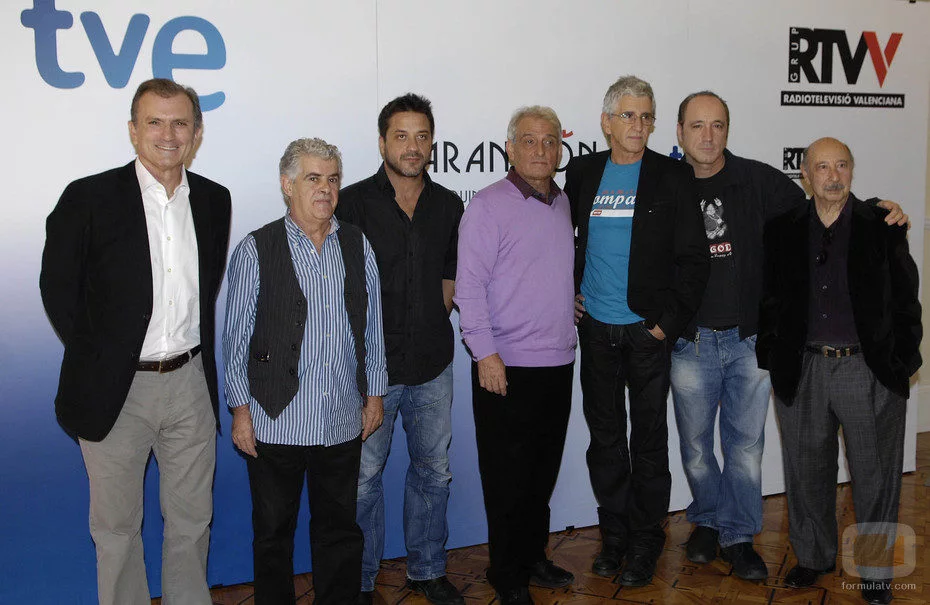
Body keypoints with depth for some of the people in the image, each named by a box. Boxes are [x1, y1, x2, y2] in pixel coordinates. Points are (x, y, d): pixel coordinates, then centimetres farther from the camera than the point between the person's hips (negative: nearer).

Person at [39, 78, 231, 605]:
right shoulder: (88, 199, -9)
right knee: (117, 527, 12)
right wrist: (97, 361, -3)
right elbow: (58, 289, -2)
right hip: (117, 389, -3)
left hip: (191, 383, 3)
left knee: (192, 520, 16)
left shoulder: (215, 200, 3)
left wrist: (197, 355, 7)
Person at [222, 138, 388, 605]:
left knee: (340, 527, 15)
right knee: (273, 531, 11)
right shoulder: (255, 250, -4)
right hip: (275, 421, -3)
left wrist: (374, 394, 10)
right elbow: (237, 336, -3)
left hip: (344, 420, 3)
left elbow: (372, 326, 10)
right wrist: (241, 409, -4)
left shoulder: (357, 246, 6)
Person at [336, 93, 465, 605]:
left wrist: (433, 319, 6)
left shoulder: (448, 206, 6)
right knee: (364, 476, 5)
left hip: (432, 367, 4)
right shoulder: (354, 203, -6)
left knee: (433, 471, 15)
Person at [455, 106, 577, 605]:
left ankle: (533, 558, 31)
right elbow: (469, 284, -14)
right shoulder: (488, 206, -9)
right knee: (508, 479, 3)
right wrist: (485, 352, -18)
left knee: (543, 472, 16)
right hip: (506, 368, -6)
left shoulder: (562, 203, 12)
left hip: (558, 363, 7)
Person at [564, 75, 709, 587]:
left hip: (648, 331, -3)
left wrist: (669, 321, -10)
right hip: (595, 329, 3)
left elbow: (692, 258, -3)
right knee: (605, 435, 11)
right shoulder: (582, 173, 7)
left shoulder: (673, 177, -1)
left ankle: (645, 542, 19)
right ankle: (613, 534, 25)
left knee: (649, 439, 4)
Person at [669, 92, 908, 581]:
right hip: (691, 340, 0)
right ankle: (707, 522, 35)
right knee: (695, 445, 13)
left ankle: (738, 536, 25)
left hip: (750, 339, 1)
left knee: (745, 445, 9)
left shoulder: (759, 181, 0)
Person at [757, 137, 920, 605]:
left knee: (875, 474, 8)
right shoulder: (783, 231, 5)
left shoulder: (882, 228, 1)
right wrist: (772, 357, 4)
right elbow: (769, 299, 8)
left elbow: (904, 300, 2)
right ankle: (813, 556, 32)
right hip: (803, 372, 2)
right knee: (807, 471, 13)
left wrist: (903, 363, -3)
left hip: (870, 370, -1)